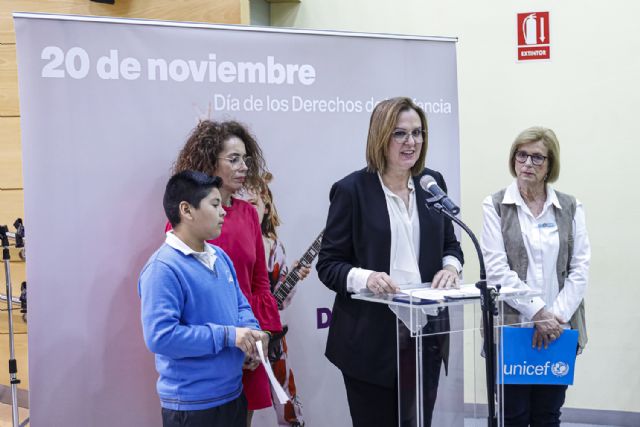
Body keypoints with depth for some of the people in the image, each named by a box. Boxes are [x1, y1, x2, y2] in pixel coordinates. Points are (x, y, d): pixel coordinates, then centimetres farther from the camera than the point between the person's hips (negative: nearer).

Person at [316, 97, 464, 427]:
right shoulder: (351, 189, -7)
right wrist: (364, 277, -26)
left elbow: (450, 244, 17)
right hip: (371, 338, -4)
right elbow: (328, 264, -7)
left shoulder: (433, 183, 8)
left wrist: (451, 266, -5)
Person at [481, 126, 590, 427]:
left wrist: (555, 317, -11)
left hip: (559, 330, 2)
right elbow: (496, 269, -8)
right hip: (510, 328, -2)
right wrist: (537, 313, -15)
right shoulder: (495, 206, 0)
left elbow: (580, 269, 1)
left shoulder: (570, 208, 8)